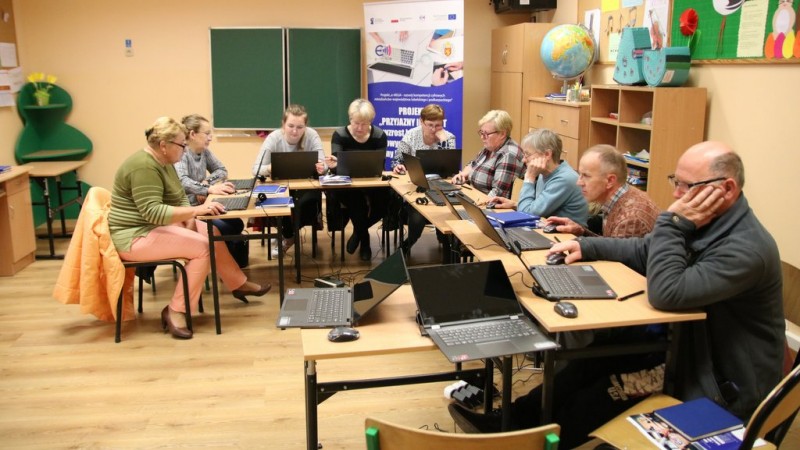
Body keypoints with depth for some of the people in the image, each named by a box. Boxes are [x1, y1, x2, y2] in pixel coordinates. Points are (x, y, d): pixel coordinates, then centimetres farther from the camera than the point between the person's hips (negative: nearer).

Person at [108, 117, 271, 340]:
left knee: (212, 233, 7)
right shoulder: (144, 167, -24)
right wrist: (195, 210, -35)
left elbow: (180, 198, 11)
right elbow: (153, 212, -32)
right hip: (136, 236, -10)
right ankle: (176, 311, -13)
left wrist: (190, 221, -7)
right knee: (202, 247, -20)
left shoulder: (163, 162, 8)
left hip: (155, 227, 10)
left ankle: (239, 284, 21)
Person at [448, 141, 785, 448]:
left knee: (615, 386, -13)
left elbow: (666, 295, -34)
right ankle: (513, 420, 3)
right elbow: (641, 251, 14)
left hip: (724, 385, -8)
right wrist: (585, 247, 2)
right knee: (597, 356, -2)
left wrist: (673, 223, -28)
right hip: (689, 346, 8)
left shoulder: (746, 248, -29)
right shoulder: (702, 223, 0)